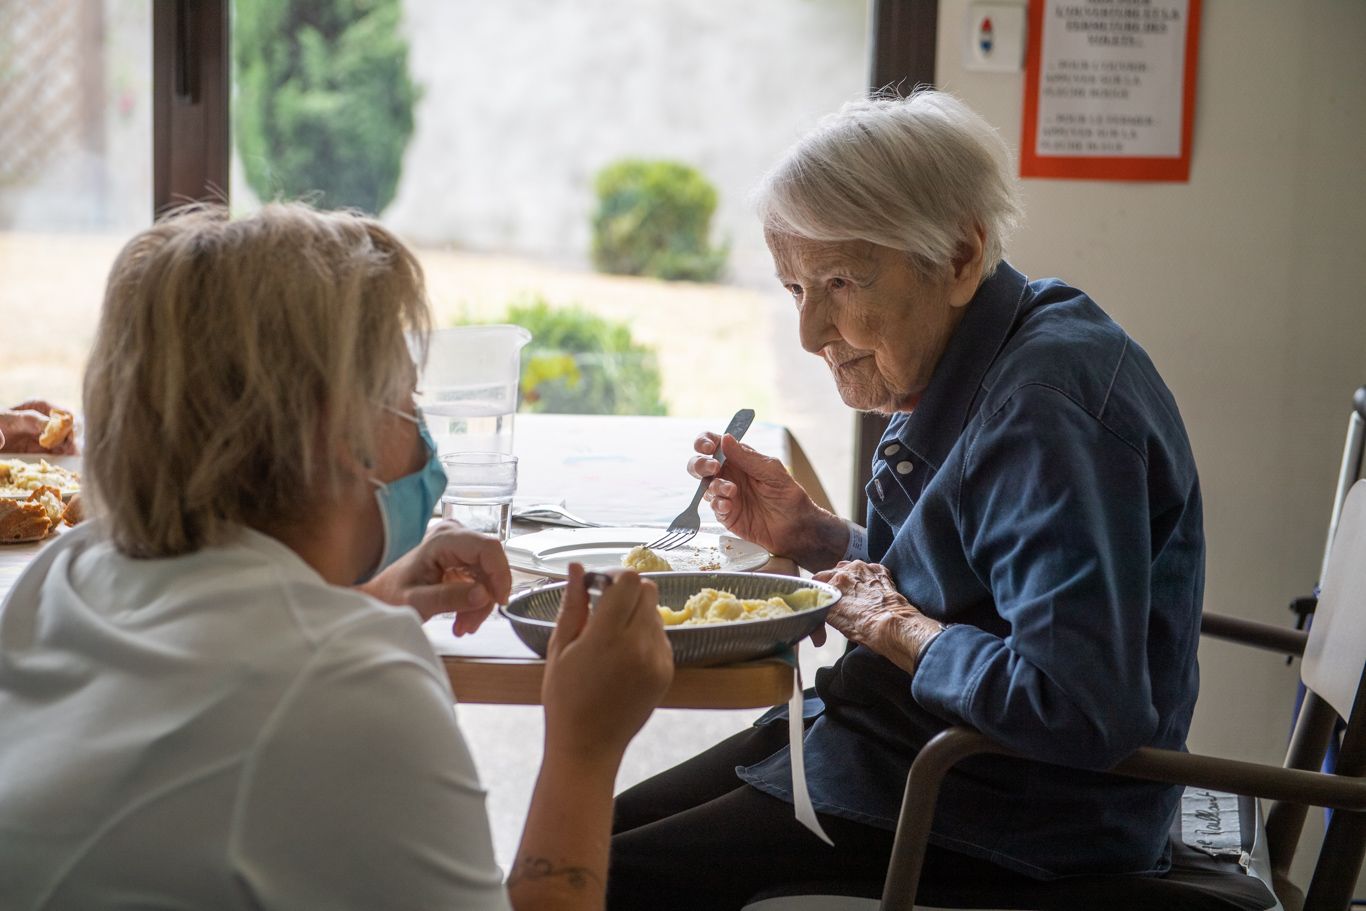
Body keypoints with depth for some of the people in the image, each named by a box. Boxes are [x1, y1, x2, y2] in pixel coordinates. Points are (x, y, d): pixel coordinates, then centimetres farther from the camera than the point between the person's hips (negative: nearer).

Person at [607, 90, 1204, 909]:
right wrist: (809, 535, 2)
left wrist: (895, 629, -18)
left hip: (1001, 829, -10)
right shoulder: (957, 377, 6)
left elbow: (1074, 707, -34)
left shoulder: (1049, 405, -25)